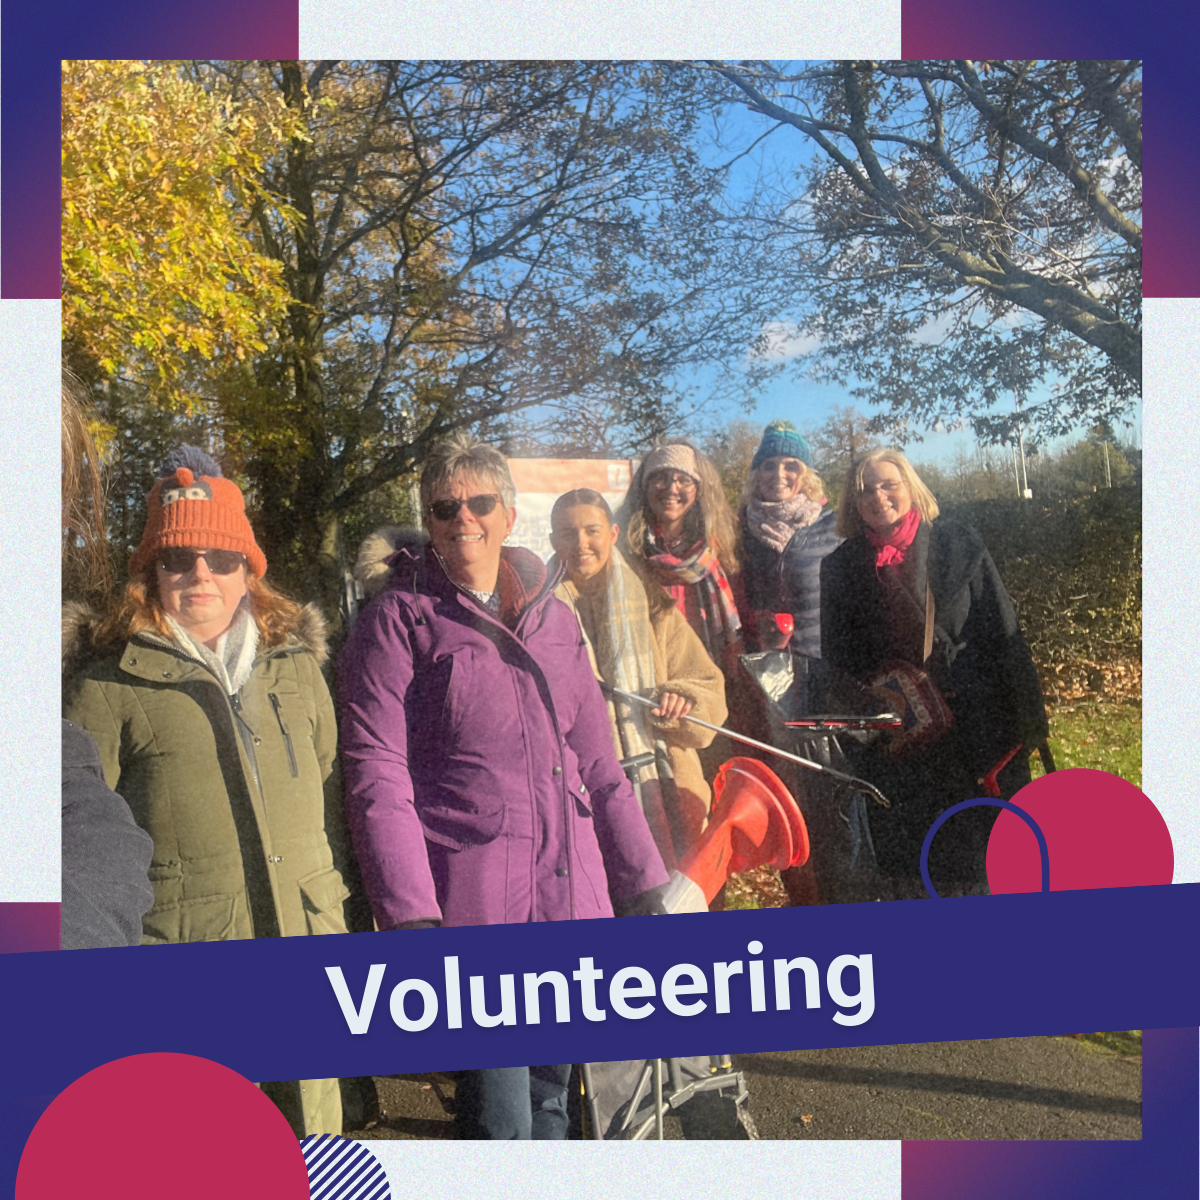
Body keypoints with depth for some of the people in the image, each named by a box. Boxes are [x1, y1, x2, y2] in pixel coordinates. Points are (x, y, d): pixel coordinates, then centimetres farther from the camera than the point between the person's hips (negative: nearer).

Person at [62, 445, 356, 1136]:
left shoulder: (296, 660, 10)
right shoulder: (110, 680, -2)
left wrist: (334, 902, 11)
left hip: (308, 949, 3)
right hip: (182, 968, -3)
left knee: (316, 1120, 15)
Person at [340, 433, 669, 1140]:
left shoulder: (553, 616, 11)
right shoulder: (399, 617, -4)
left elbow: (596, 761, 13)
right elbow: (376, 773, -10)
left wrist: (644, 881, 11)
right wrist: (410, 915, -18)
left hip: (571, 896, 5)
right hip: (471, 900, -5)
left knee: (552, 1096, 19)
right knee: (501, 1119, 0)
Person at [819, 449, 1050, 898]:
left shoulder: (959, 545, 1)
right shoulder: (840, 568, 2)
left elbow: (1002, 633, 1)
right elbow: (837, 657, 7)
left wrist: (1025, 717, -2)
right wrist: (875, 689, -8)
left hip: (974, 728, 0)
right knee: (912, 866, 8)